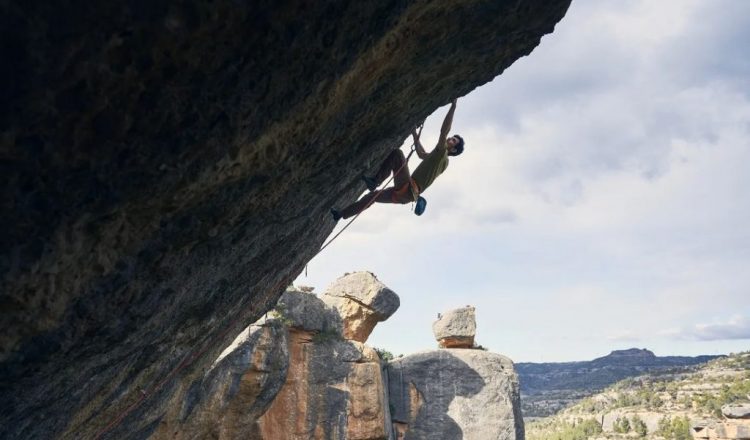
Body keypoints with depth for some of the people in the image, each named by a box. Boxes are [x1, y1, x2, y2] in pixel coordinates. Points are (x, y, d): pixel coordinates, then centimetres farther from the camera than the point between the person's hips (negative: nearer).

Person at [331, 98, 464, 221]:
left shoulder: (442, 154, -2)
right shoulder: (435, 157, 26)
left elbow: (444, 130, -20)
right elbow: (422, 154, 49)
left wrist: (453, 106, -21)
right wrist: (415, 135, 50)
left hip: (409, 189, -9)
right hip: (403, 194, 9)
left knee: (396, 153, -17)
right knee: (371, 196, 20)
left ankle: (375, 180, -19)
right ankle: (341, 214, 28)